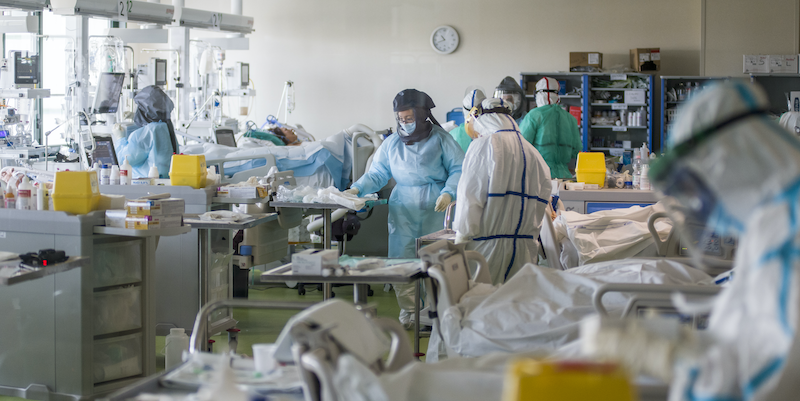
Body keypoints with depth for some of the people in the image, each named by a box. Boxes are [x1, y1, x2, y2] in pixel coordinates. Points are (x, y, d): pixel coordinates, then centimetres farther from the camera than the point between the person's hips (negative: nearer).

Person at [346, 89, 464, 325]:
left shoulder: (440, 139, 2)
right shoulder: (392, 144, 12)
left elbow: (458, 169, 0)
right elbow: (377, 174, 12)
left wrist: (448, 193, -16)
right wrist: (357, 189, -5)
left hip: (435, 209, -3)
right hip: (403, 209, 3)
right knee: (400, 259, -3)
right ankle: (408, 310, 11)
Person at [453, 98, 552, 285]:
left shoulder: (484, 145, -5)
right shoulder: (534, 153, 13)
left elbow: (470, 198, -9)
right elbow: (541, 204, 17)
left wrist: (461, 240, -4)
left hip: (488, 247, -6)